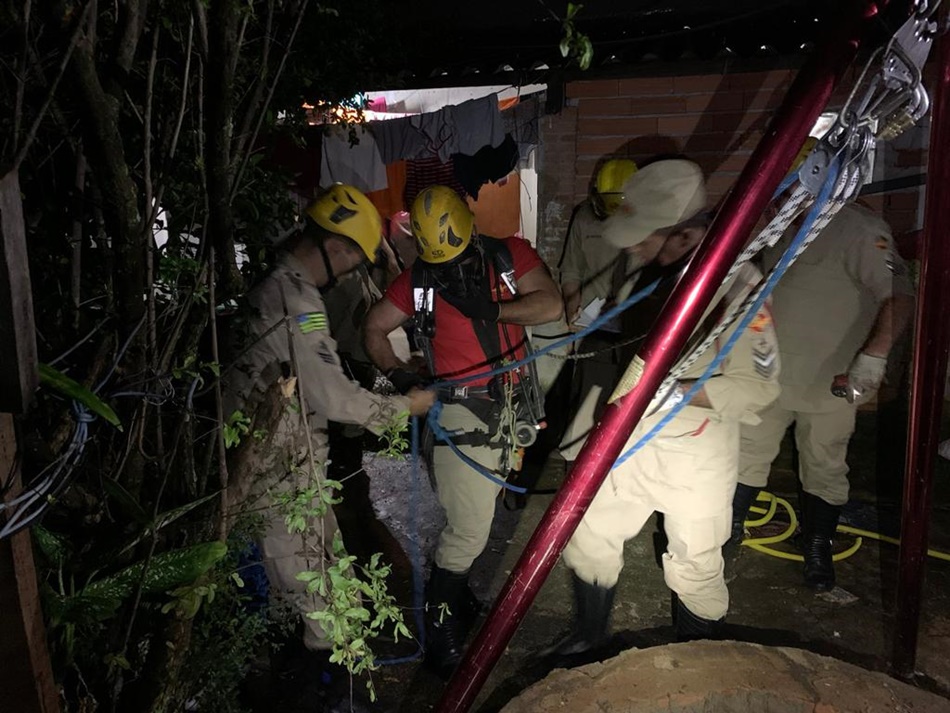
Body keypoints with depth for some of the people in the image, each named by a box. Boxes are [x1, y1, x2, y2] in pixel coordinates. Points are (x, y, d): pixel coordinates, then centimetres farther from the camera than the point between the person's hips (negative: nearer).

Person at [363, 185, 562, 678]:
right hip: (461, 410, -3)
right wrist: (397, 375, -7)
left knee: (482, 510, 16)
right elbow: (374, 328, 8)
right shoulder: (419, 279, 0)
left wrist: (490, 310, -17)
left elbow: (550, 305, -8)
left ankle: (456, 587, 40)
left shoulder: (510, 255, 3)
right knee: (468, 529, -7)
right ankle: (440, 623, 11)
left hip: (513, 404, 4)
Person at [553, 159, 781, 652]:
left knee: (695, 569, 12)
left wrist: (672, 392, -29)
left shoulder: (736, 283, -24)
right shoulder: (645, 265, -3)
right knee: (588, 537, 16)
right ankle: (588, 639, 44)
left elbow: (758, 385, -23)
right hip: (631, 437, 7)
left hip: (698, 450, -6)